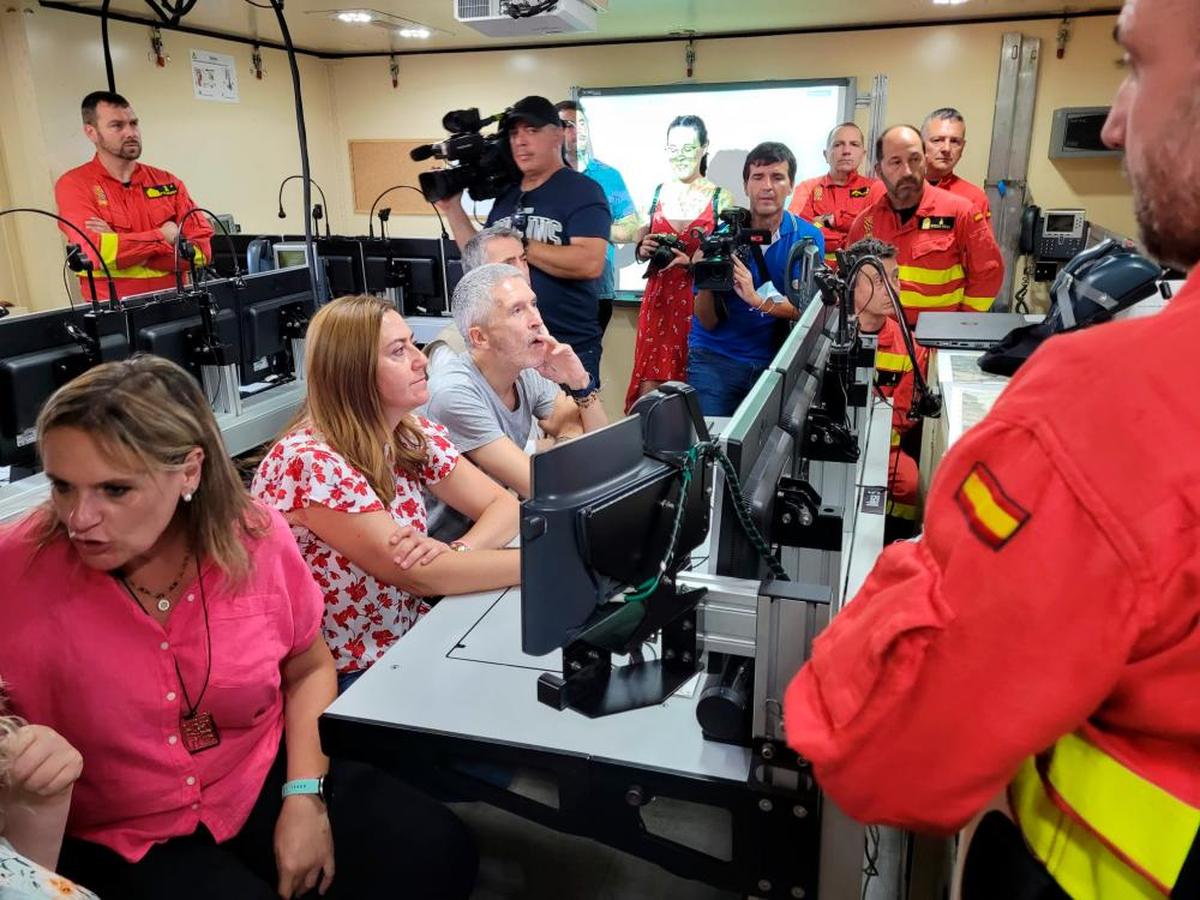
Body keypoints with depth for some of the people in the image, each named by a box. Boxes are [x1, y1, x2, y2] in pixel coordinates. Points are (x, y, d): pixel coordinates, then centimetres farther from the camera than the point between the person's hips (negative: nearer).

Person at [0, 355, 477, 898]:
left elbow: (308, 669, 4)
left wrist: (305, 794, -5)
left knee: (439, 853, -8)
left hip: (267, 784, 3)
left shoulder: (256, 538, -13)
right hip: (123, 843, -2)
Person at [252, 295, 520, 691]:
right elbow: (419, 575, -26)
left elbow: (504, 506, -1)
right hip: (344, 679, -7)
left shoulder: (414, 435, -1)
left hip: (412, 641, 7)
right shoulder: (308, 462, -23)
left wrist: (460, 551, -22)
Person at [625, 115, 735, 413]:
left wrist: (693, 263, -17)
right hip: (658, 299, 2)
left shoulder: (721, 198, -2)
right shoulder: (657, 193, 7)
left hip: (699, 302, -2)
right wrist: (644, 250, -5)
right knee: (648, 393, -2)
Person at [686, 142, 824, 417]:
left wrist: (755, 298, -27)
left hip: (773, 361, 1)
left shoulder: (808, 238, -3)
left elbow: (804, 308, -11)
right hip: (715, 358, -1)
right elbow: (708, 322, -6)